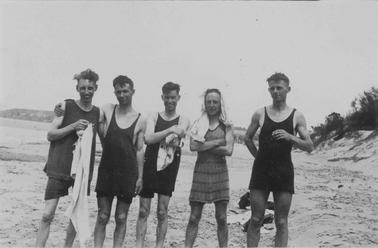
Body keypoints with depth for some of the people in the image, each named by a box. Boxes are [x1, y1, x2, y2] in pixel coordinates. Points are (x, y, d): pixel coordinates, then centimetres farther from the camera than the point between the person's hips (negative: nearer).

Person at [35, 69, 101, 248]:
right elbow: (50, 135, -5)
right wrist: (73, 127, -17)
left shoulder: (98, 114, 5)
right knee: (47, 215, -6)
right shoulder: (65, 106, -2)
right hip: (59, 168, -3)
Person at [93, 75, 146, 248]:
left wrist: (140, 176, 2)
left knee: (121, 218, 8)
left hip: (128, 173, 0)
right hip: (106, 170, 0)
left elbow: (140, 150, 4)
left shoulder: (140, 121, 1)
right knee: (102, 217, 5)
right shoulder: (106, 110, 1)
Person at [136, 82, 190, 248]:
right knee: (143, 211, 3)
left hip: (168, 170, 0)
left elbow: (175, 142, -9)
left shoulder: (183, 121, 6)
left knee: (162, 212, 4)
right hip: (149, 167, 1)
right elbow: (148, 138, -12)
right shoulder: (154, 117, 6)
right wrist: (169, 131, -19)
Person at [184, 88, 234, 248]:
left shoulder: (226, 126, 4)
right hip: (201, 171, 0)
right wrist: (218, 141, -10)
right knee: (194, 217, 2)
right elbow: (193, 146, -11)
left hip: (220, 171, 0)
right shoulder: (198, 123, 4)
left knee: (221, 218, 4)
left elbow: (229, 150, -8)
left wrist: (204, 146, -8)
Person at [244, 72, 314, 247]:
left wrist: (290, 137, -17)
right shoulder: (260, 114, 4)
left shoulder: (297, 116, 2)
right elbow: (247, 138, 17)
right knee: (256, 220, 3)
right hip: (261, 170, 1)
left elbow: (309, 147, -1)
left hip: (284, 172, 0)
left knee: (281, 222, 3)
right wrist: (259, 156, 8)